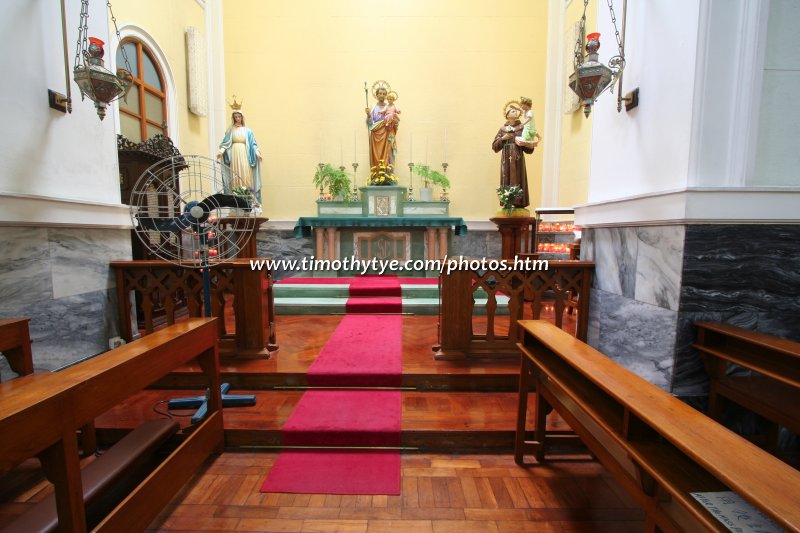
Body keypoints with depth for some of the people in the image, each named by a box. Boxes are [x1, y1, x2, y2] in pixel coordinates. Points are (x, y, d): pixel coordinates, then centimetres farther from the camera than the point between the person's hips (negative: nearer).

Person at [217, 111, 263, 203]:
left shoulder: (247, 130, 11)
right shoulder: (231, 130, 11)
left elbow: (253, 143, 6)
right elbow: (226, 143, 5)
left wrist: (257, 153, -11)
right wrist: (221, 151, -12)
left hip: (244, 154, 0)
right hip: (234, 154, 0)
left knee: (245, 175, -6)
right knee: (235, 175, -3)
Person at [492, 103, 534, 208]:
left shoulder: (522, 128, 6)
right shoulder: (502, 129, 9)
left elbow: (528, 148, 4)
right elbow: (494, 146, 5)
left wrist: (523, 144, -16)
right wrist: (502, 138, -8)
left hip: (518, 160, -1)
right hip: (506, 160, 1)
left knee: (518, 181, -4)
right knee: (506, 181, -2)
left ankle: (519, 203, 0)